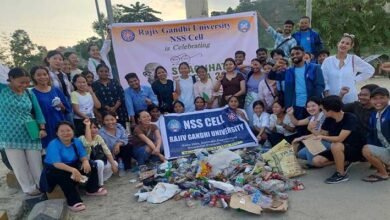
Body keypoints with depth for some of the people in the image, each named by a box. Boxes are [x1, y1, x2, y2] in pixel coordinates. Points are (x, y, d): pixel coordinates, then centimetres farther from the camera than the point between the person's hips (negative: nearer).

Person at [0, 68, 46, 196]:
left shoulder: (29, 94, 3)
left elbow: (37, 111, 7)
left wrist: (42, 128, -5)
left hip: (31, 135, 2)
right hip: (10, 135, -2)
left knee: (36, 164, 11)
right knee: (20, 166, 9)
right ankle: (29, 188, 27)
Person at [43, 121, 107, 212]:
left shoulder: (76, 142, -5)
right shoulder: (53, 145, -23)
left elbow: (83, 156, -5)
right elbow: (56, 164, -34)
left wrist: (85, 161, -31)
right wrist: (73, 170, -48)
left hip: (72, 166, 6)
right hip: (54, 170, -6)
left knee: (91, 165, -8)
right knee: (66, 176, -37)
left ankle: (92, 189, 9)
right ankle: (73, 202, -30)